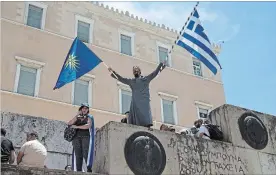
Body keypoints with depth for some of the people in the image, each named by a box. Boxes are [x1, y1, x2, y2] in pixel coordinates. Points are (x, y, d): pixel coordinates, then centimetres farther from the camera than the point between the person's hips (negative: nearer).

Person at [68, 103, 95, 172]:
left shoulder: (89, 117, 12)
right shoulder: (77, 118, 22)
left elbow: (88, 126, -8)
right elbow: (69, 123, 5)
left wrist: (77, 127, -6)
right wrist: (77, 115, 1)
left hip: (86, 137, -3)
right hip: (77, 137, 3)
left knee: (86, 154, -16)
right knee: (78, 155, -8)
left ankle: (89, 169, -21)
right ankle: (78, 171, -12)